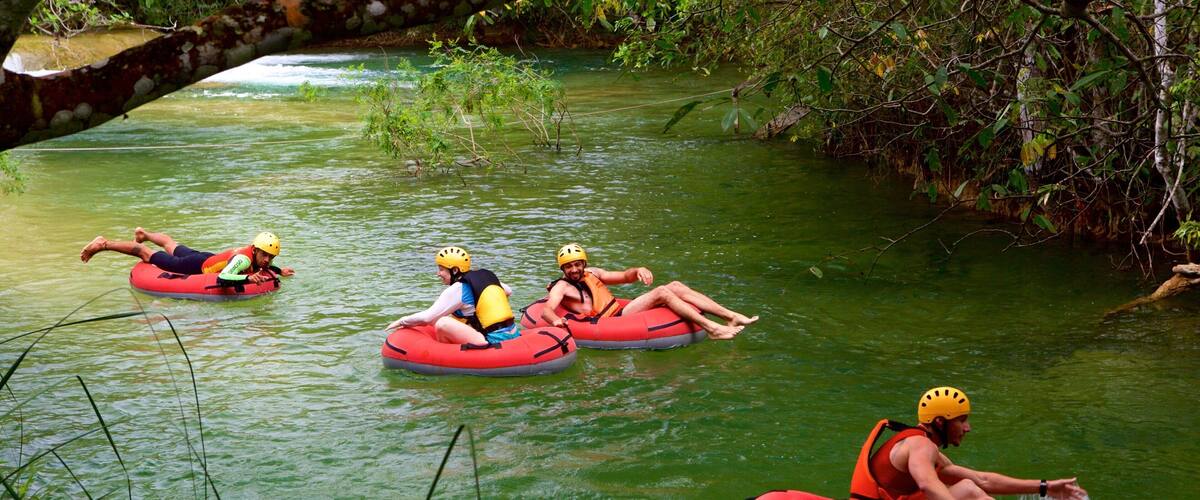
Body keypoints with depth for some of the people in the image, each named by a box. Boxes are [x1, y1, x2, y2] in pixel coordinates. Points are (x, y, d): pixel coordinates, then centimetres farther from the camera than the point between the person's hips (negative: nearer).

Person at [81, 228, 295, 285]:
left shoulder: (257, 258, -14)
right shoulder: (243, 258, -39)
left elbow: (257, 267, 10)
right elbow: (222, 278, -53)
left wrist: (278, 271, -5)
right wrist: (247, 278, -59)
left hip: (208, 258, 7)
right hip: (197, 267, -7)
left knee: (171, 245, 36)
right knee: (146, 254, 9)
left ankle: (145, 234, 65)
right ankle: (104, 244, 23)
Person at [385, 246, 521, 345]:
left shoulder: (457, 289, -7)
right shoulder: (486, 276, 15)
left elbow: (427, 317, -9)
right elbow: (508, 291, 32)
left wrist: (402, 321, 5)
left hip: (495, 343, -9)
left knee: (442, 324, -15)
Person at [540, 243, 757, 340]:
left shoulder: (591, 274, 22)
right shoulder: (561, 287, 0)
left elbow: (623, 276, 22)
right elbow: (546, 310, -17)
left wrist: (638, 271, -2)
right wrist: (555, 320, -42)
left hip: (621, 311, 8)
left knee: (675, 286, -7)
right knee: (662, 293, -24)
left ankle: (732, 317, -14)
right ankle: (712, 328, -32)